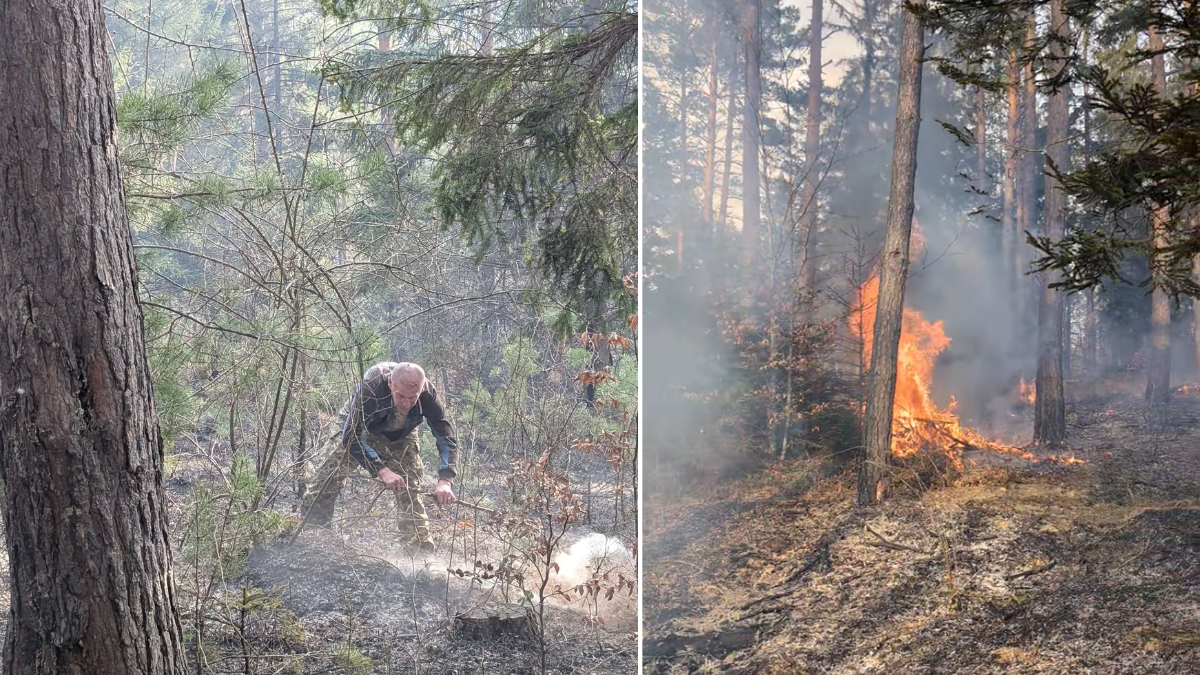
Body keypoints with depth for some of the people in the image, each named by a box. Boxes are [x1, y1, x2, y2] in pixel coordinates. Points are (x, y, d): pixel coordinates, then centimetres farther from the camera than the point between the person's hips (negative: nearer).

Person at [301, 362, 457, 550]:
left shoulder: (428, 395, -33)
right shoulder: (371, 386, -42)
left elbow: (447, 438, -28)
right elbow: (351, 437, -40)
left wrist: (445, 481, -44)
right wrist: (382, 471, -50)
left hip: (400, 436, 2)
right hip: (359, 427, -2)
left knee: (410, 489, -9)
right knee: (330, 474, -14)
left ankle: (422, 544, 0)